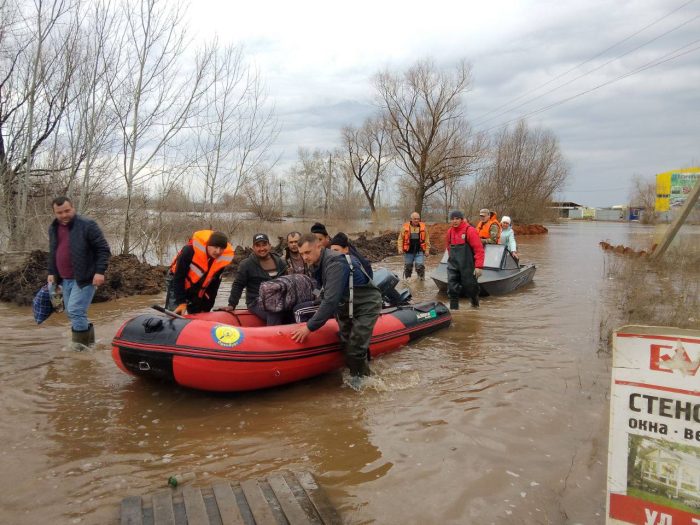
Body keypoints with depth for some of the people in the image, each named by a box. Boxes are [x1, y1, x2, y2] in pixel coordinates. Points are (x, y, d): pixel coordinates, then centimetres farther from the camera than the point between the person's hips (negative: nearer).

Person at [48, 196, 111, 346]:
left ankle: (80, 345, 0)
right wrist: (51, 272, 16)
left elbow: (103, 249, -12)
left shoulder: (87, 225, -12)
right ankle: (87, 339, 27)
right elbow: (52, 253, 23)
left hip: (84, 278, -8)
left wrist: (100, 271, -19)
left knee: (75, 311, -13)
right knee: (72, 313, 13)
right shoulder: (53, 228, 10)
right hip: (65, 279, 8)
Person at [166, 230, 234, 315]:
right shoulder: (190, 250, -32)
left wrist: (206, 309, -5)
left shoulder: (223, 259, -17)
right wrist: (181, 302, -25)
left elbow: (213, 286, -5)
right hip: (177, 283, -4)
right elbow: (178, 277, -23)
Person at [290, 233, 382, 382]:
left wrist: (310, 327, -28)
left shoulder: (335, 264, -28)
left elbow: (331, 300, -32)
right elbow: (328, 296, 9)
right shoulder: (321, 263, 2)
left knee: (355, 350, -9)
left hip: (366, 306, -9)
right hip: (347, 307, 9)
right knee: (347, 345, 11)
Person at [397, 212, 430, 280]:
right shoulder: (405, 227, 0)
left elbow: (426, 239, 6)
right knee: (408, 268, 11)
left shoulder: (423, 227, 3)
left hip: (419, 252, -1)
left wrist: (427, 250, 2)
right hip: (408, 251, 1)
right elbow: (400, 239, 2)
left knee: (420, 266, -13)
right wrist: (400, 248, -8)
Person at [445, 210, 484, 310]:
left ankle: (475, 304, 34)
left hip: (467, 266, -5)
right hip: (453, 265, 5)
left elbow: (479, 249, -14)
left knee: (470, 286, 7)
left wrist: (478, 266, -19)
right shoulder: (450, 231, 7)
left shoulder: (470, 230, -12)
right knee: (452, 287, -2)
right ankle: (453, 308, 6)